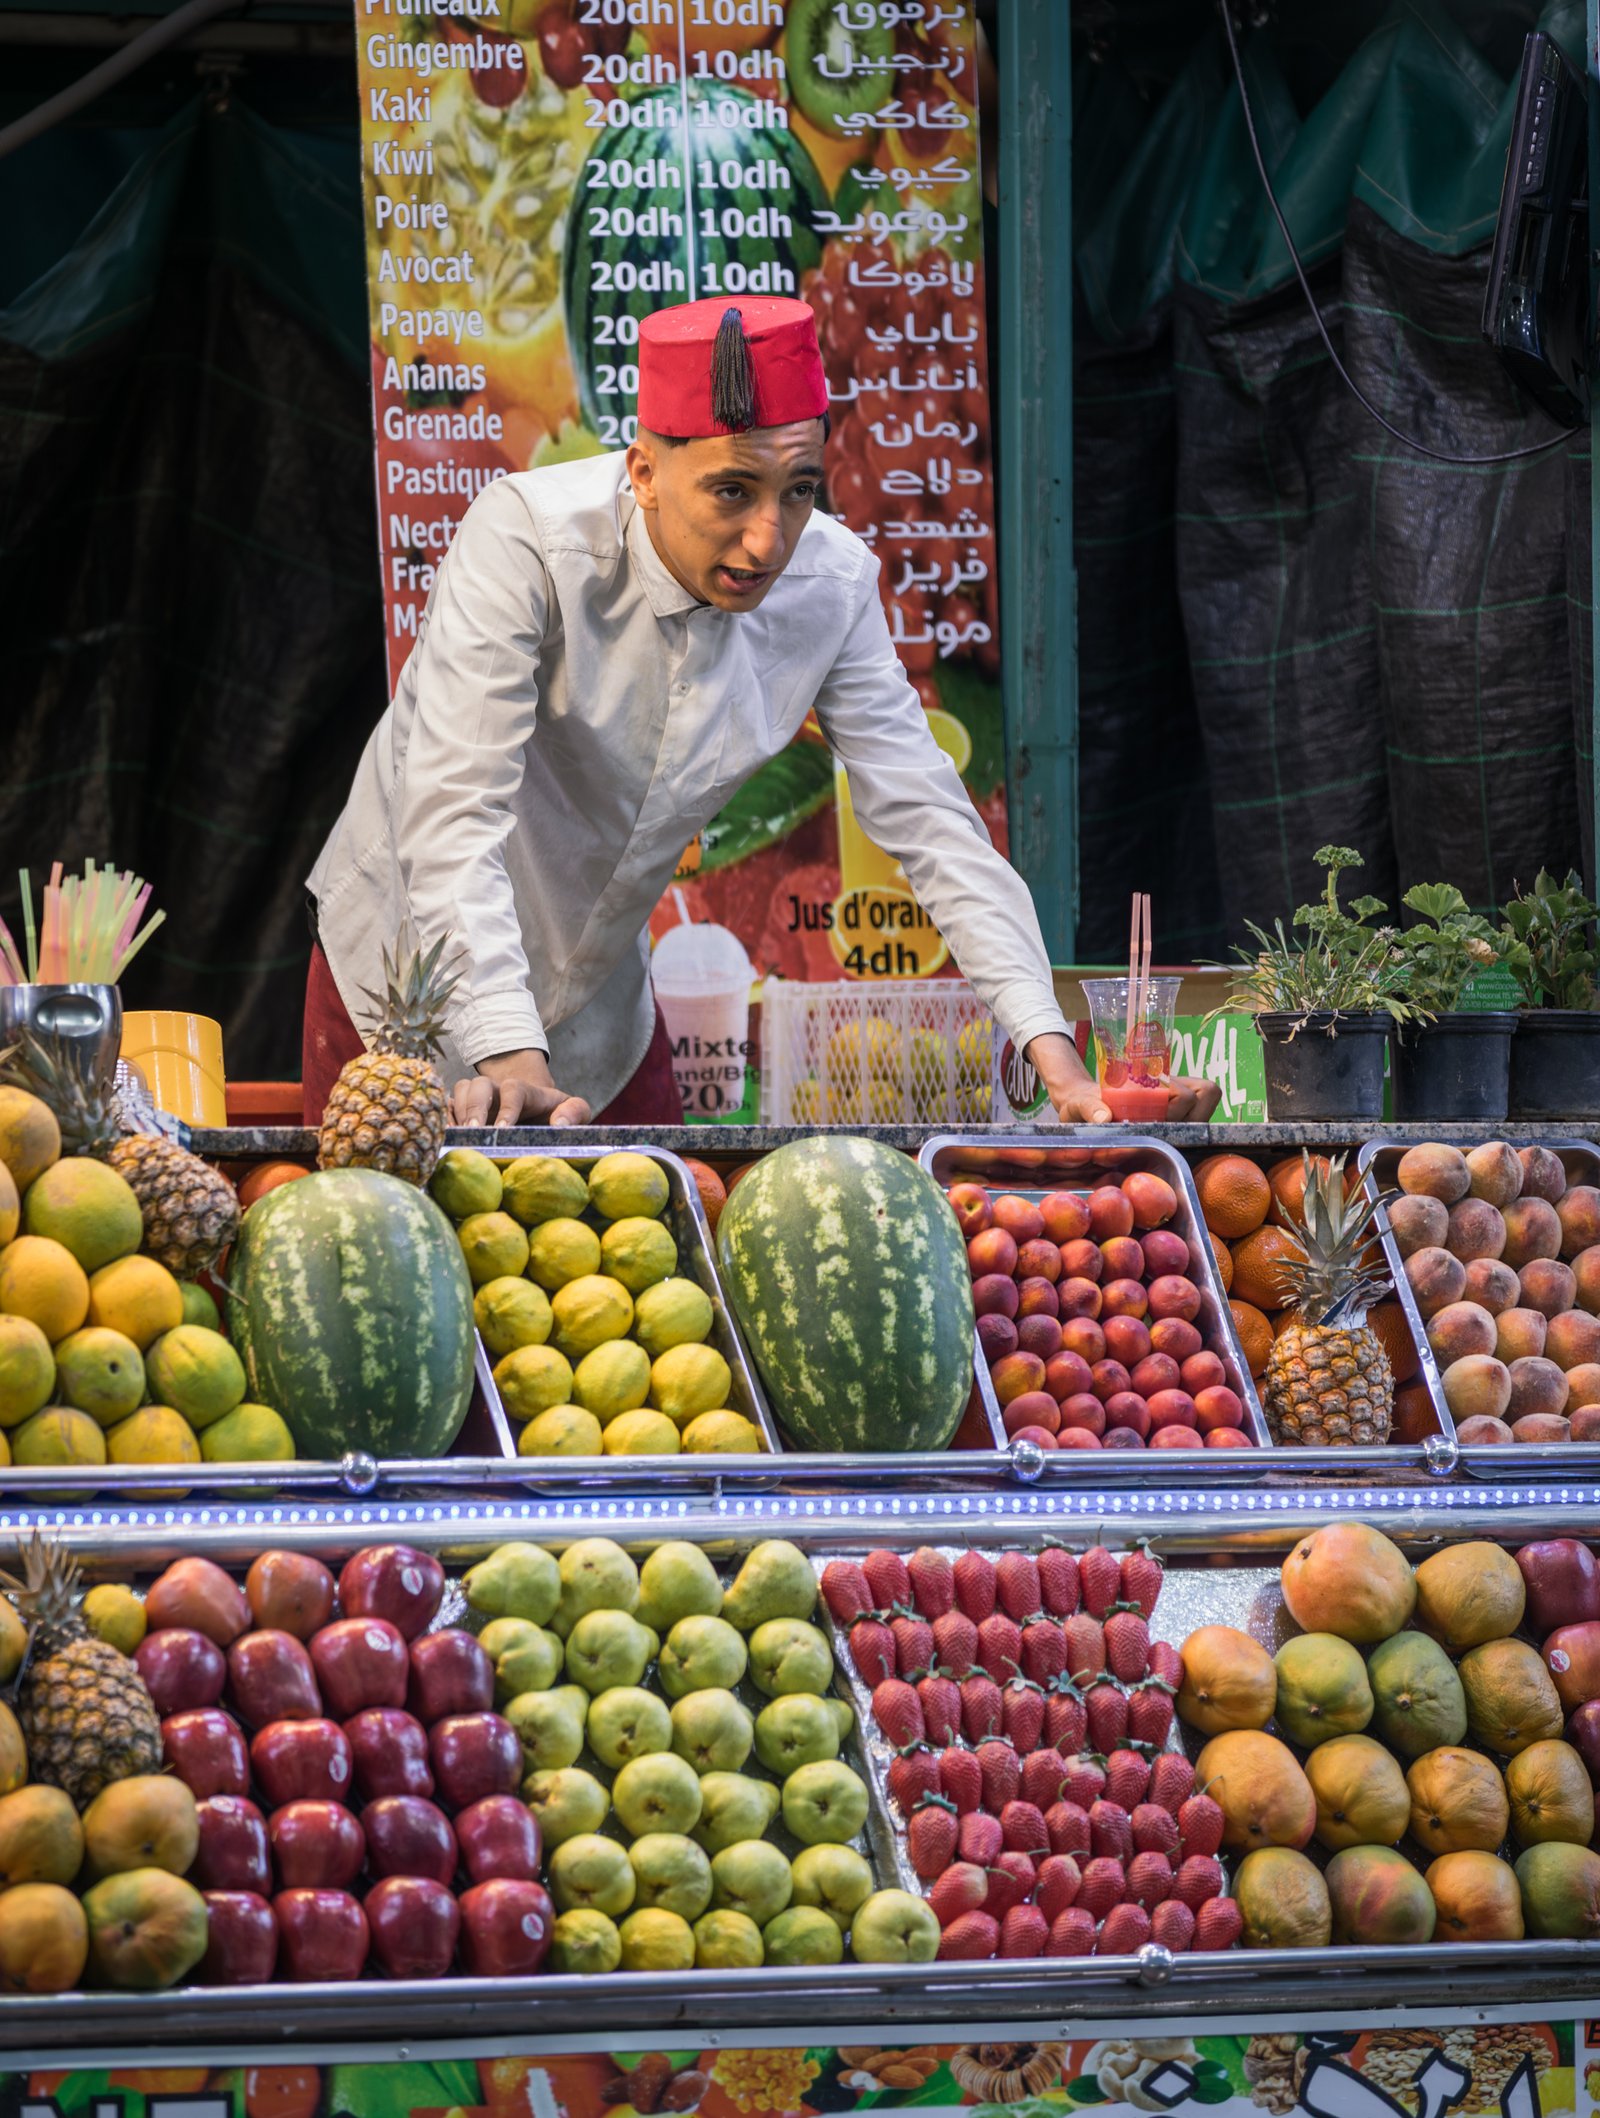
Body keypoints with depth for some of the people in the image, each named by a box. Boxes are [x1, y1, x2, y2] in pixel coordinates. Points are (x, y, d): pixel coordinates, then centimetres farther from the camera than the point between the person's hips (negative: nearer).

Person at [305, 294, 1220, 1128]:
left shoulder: (832, 585, -15)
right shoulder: (527, 538, -28)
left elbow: (928, 818, -10)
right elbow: (454, 813, -34)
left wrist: (1052, 1050, -21)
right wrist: (508, 1056, -46)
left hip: (603, 992, 4)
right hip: (417, 979, -4)